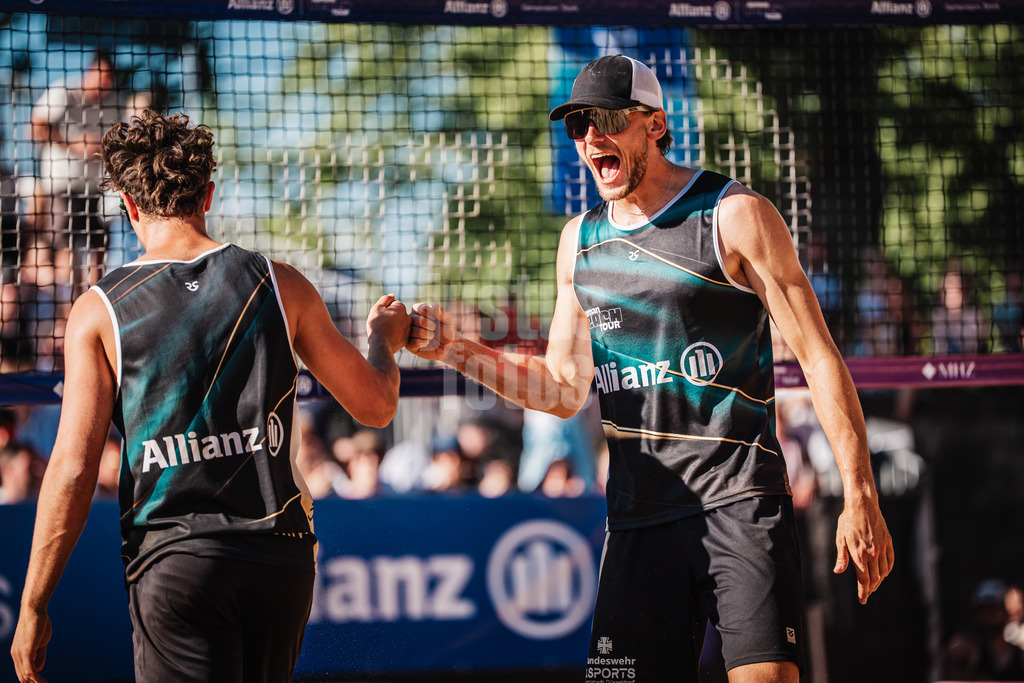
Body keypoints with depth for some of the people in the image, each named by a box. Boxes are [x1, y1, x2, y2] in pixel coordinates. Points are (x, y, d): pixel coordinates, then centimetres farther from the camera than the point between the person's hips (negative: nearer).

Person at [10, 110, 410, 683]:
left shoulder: (99, 312, -2)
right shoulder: (280, 286, 4)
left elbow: (73, 469, -6)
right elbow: (377, 405, 12)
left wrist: (33, 608, -1)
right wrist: (384, 338, 35)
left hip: (174, 558, -3)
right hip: (282, 554, 3)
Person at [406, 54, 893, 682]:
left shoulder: (735, 216, -3)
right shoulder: (580, 239, 15)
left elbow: (819, 356, -4)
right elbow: (565, 390, 20)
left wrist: (860, 496, -10)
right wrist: (453, 349, 7)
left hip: (740, 501, -5)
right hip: (638, 513, 5)